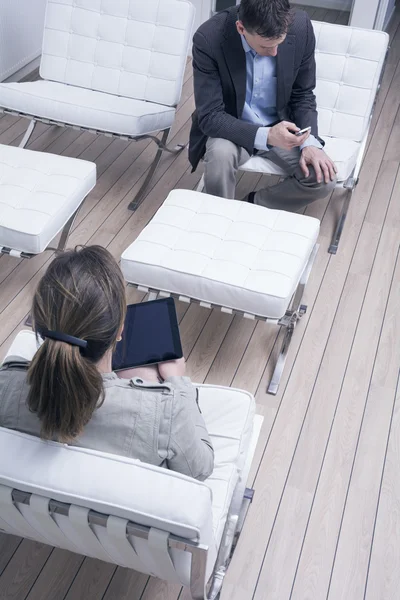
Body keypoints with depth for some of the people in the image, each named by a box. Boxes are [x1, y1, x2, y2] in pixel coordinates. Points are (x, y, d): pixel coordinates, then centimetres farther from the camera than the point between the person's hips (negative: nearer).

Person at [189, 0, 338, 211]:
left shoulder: (300, 27, -17)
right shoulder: (209, 39, -26)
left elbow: (303, 95, -3)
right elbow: (210, 116, -24)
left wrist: (310, 143, -19)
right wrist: (265, 136, -38)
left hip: (280, 126, 3)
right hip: (230, 128, -3)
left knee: (324, 178, -18)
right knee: (220, 153, -36)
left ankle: (253, 205, 6)